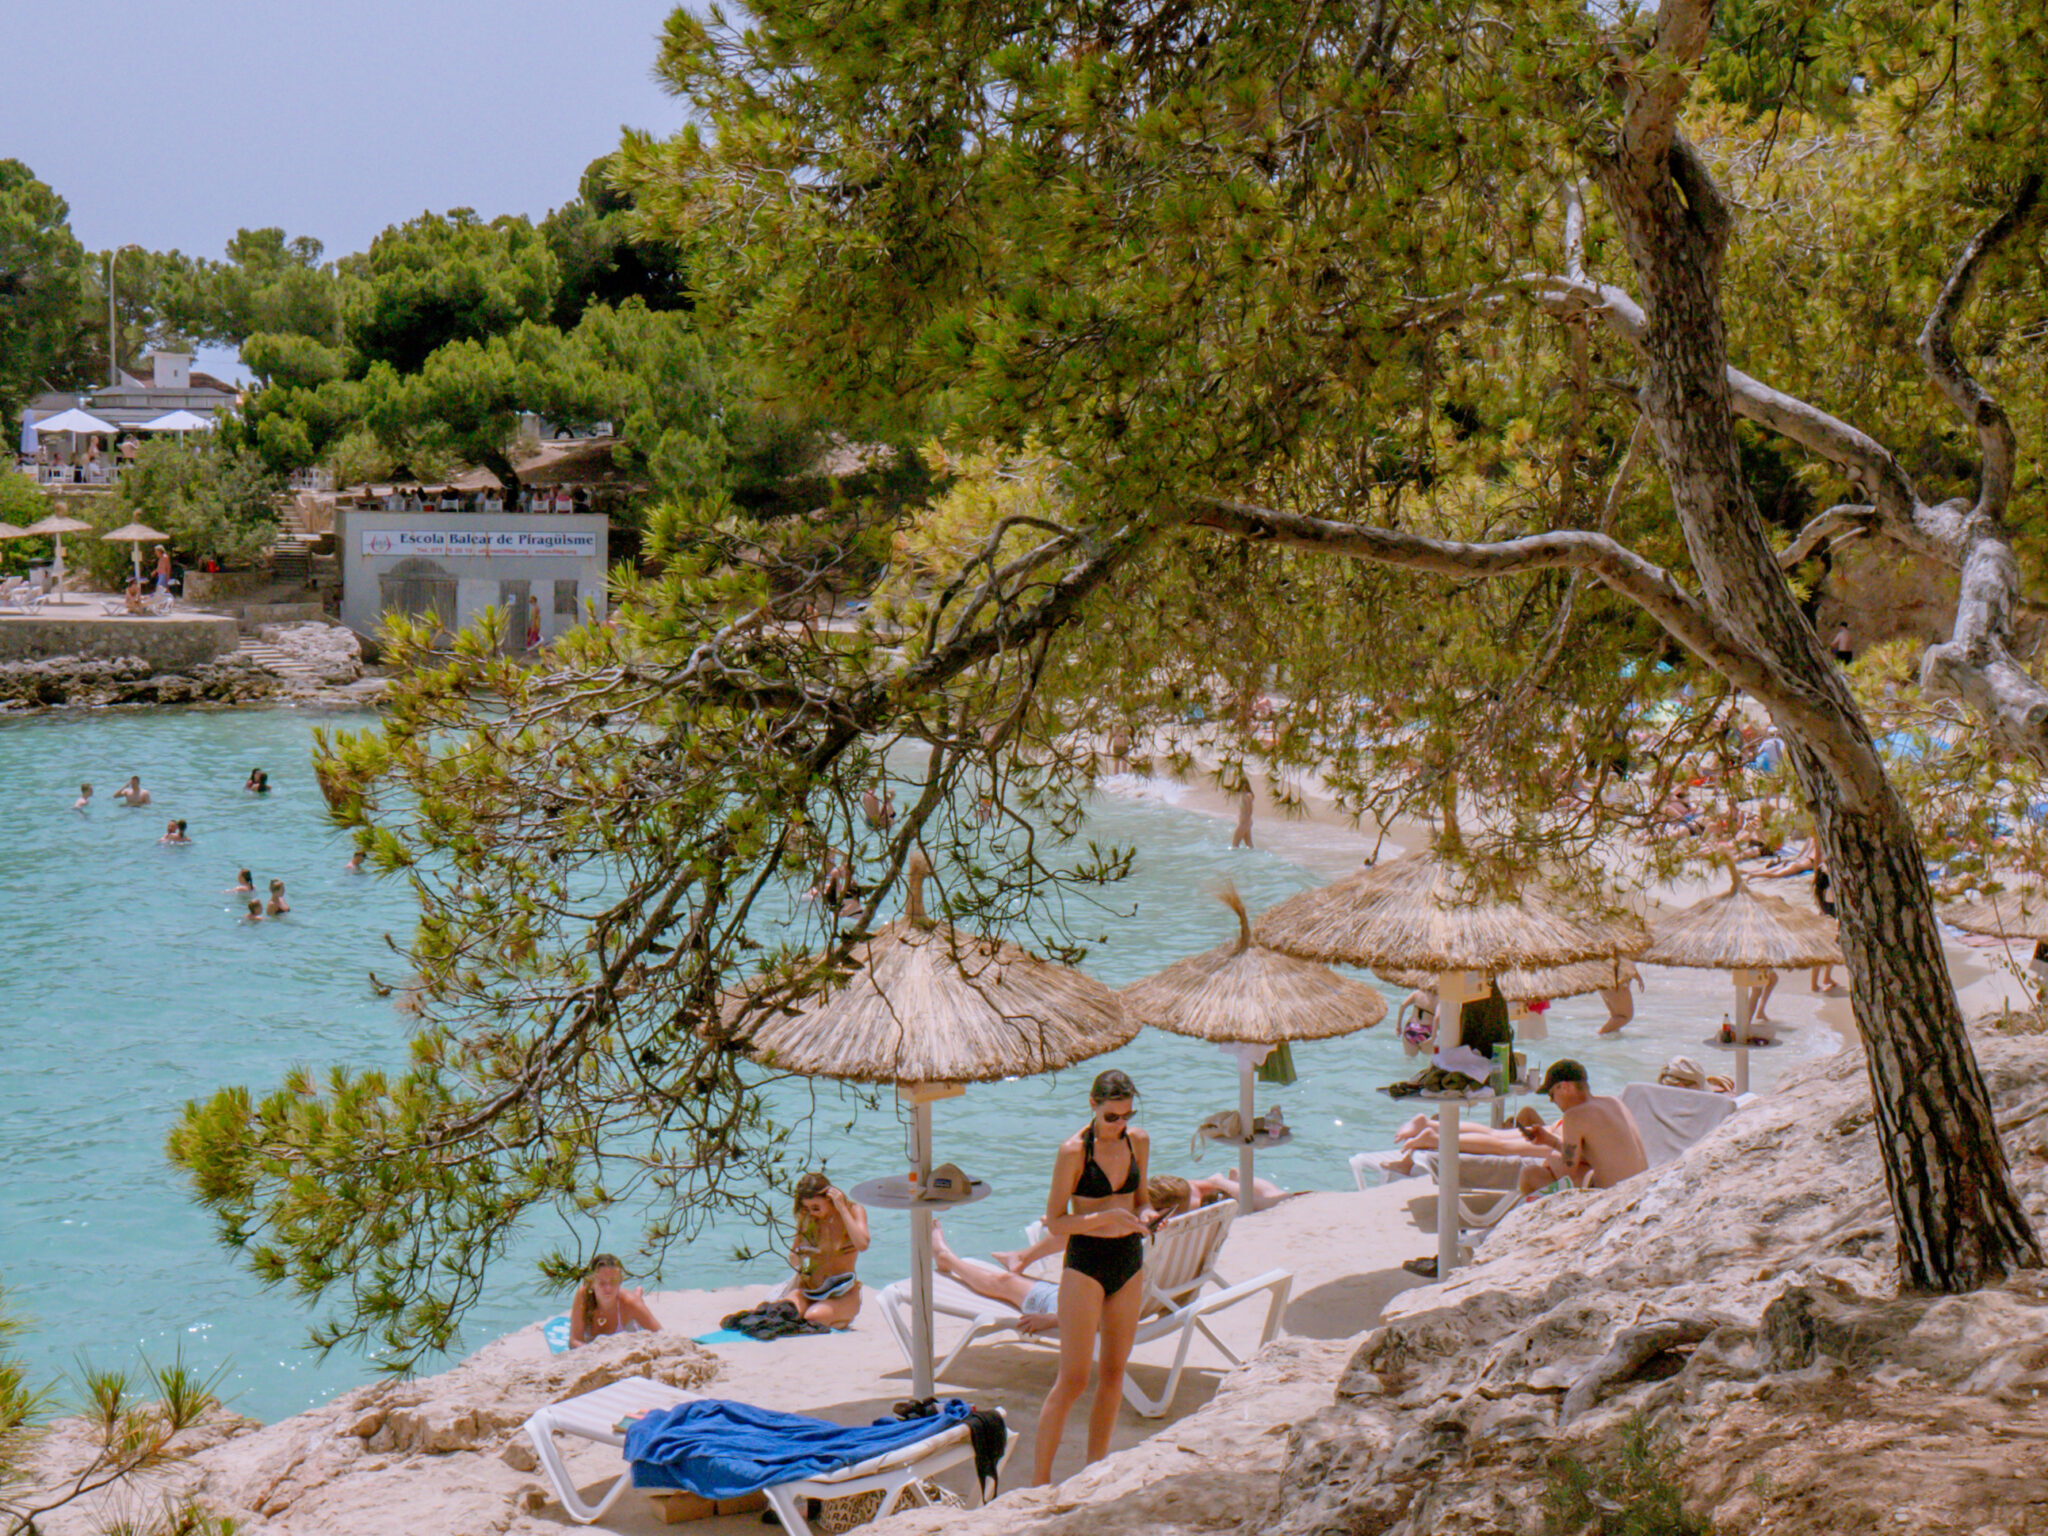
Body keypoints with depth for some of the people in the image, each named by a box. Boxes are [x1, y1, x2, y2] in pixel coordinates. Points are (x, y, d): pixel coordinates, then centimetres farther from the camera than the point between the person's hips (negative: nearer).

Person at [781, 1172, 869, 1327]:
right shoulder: (807, 1218, 6)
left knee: (814, 1317, -33)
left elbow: (862, 1245, -23)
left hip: (843, 1293, -2)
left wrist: (842, 1209, -20)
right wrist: (798, 1254, -11)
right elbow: (794, 1259, 14)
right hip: (810, 1288, 2)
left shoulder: (855, 1211, -3)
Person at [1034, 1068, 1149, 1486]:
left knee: (1114, 1373, 10)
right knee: (1073, 1380, -7)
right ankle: (1039, 1479, 0)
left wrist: (1143, 1216, -5)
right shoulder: (1074, 1150, -13)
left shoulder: (1138, 1141, 4)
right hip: (1085, 1264, -6)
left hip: (1129, 1262, 6)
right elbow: (1055, 1222, -11)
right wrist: (1105, 1217, -24)